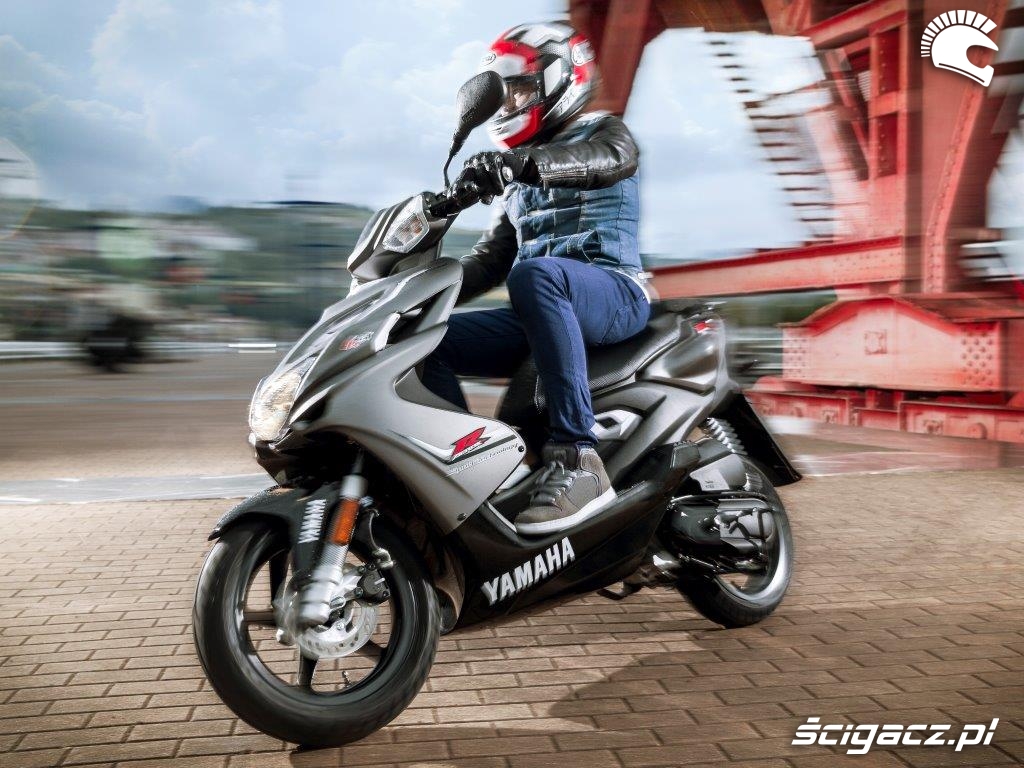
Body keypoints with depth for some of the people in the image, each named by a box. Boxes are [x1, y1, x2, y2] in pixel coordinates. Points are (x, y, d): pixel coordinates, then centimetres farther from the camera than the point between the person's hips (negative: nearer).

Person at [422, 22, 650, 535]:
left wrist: (521, 161, -35)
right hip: (545, 316, 7)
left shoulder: (602, 131, 9)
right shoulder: (519, 184, 29)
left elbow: (612, 157, -18)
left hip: (614, 294, -7)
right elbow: (489, 260, 25)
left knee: (533, 274, -39)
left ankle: (577, 459, -43)